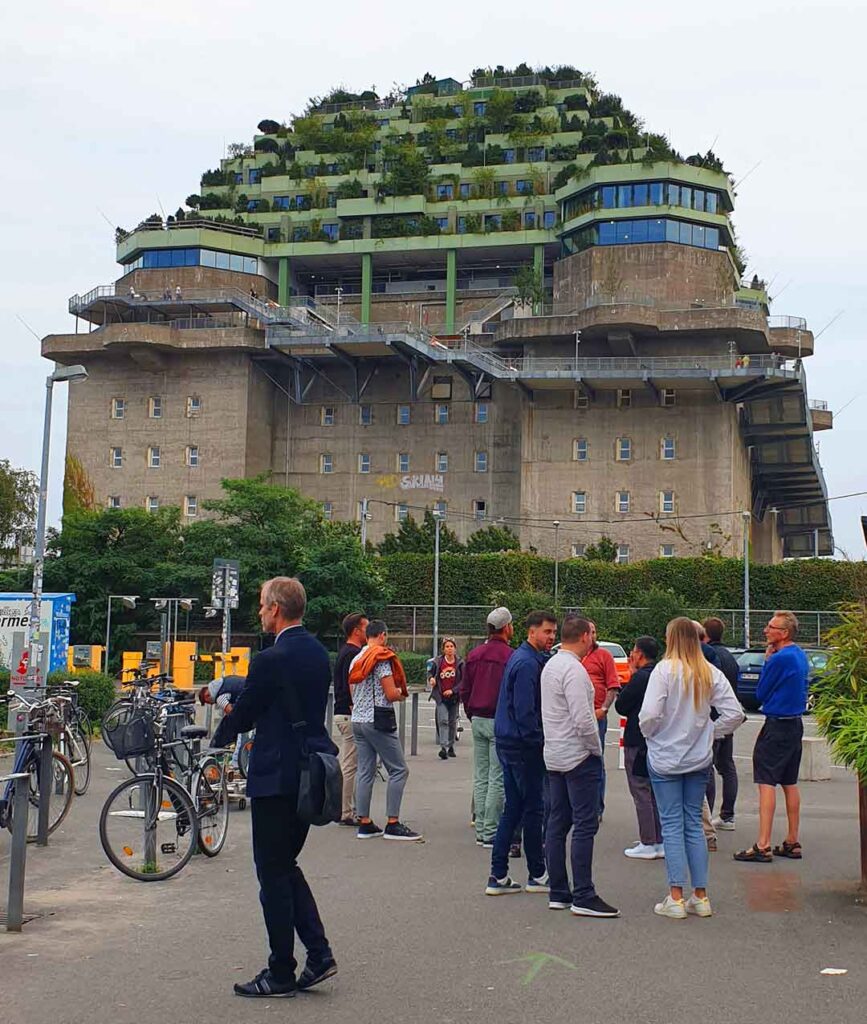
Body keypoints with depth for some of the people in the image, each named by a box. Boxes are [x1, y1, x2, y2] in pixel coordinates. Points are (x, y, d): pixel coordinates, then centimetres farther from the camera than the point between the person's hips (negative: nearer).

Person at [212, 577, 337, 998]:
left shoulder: (272, 659, -18)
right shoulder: (317, 652, 9)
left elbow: (244, 713, -10)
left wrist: (220, 737, 12)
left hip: (277, 777, -8)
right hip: (311, 774, 9)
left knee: (273, 873, 2)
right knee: (286, 865, 19)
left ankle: (281, 974, 9)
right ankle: (318, 953, 15)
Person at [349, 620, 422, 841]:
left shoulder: (356, 659, 13)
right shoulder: (382, 658, -11)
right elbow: (391, 694, -16)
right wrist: (401, 694, 7)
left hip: (357, 720, 8)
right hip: (378, 720, -8)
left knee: (365, 771, 9)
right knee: (399, 770, -3)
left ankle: (364, 823, 9)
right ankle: (393, 824, -5)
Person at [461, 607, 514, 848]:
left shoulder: (474, 655, 9)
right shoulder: (509, 656, -13)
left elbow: (464, 690, 14)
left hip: (478, 721, 7)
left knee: (480, 778, 12)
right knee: (498, 779, -2)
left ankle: (481, 831, 15)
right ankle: (491, 833, -2)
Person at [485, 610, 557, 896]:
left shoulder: (519, 658, 15)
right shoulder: (528, 663, -17)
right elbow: (525, 711, -21)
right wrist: (539, 742, -15)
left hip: (507, 742, 10)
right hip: (524, 745, -10)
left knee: (512, 809, 11)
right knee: (533, 809, 1)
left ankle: (498, 876, 12)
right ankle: (537, 875, 12)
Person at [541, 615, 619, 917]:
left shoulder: (550, 665, 13)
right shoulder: (573, 669, -17)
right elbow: (582, 718, -23)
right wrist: (596, 748, -8)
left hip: (554, 756, 10)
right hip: (579, 756, -10)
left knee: (557, 824, 10)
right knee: (585, 826, -6)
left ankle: (558, 893, 15)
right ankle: (583, 897, -5)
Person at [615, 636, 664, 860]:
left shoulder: (640, 678, -19)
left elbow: (621, 706, -12)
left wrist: (631, 677, -2)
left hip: (638, 743, -9)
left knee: (641, 792, -1)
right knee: (656, 792, 16)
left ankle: (648, 844, 1)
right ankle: (660, 841, 22)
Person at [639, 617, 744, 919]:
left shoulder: (665, 670, -15)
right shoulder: (711, 673, 0)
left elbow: (650, 714, -21)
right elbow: (735, 713, -4)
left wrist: (648, 733, -1)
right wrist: (710, 733, 7)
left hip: (665, 758, -4)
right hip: (699, 758, 4)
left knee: (672, 825, 2)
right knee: (694, 823, 12)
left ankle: (676, 898, 3)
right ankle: (700, 897, 15)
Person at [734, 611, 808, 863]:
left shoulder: (779, 659, -18)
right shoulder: (800, 656, 10)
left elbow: (760, 694, -9)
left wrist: (767, 659, -3)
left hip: (776, 726, -9)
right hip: (795, 723, 10)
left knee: (766, 783, -9)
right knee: (790, 784, 14)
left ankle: (763, 846, -11)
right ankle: (792, 843, 19)